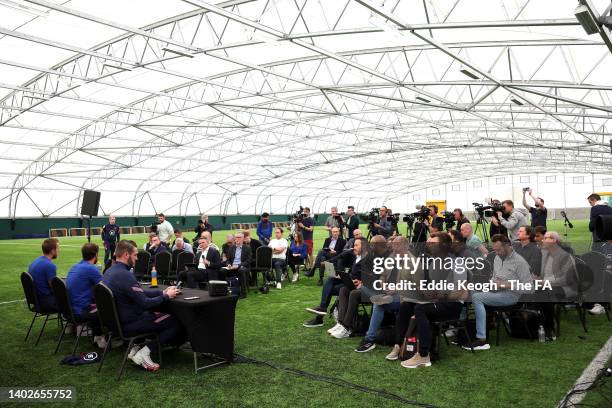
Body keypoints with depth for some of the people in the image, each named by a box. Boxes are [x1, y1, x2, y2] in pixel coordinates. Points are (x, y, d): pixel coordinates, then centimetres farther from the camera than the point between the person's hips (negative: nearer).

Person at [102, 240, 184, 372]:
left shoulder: (110, 271, 6)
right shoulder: (124, 275, -25)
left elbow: (139, 292, 12)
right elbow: (145, 303, -24)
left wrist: (162, 292, 7)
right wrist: (166, 296, -10)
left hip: (116, 320, 10)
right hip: (128, 325, -10)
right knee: (176, 321, -6)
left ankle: (136, 348, 13)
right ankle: (143, 353, -6)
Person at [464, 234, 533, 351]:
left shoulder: (520, 261, -10)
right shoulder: (497, 258, 14)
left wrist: (506, 285, -19)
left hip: (510, 295, -8)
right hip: (495, 291, 8)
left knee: (477, 298, -28)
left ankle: (481, 340, -28)